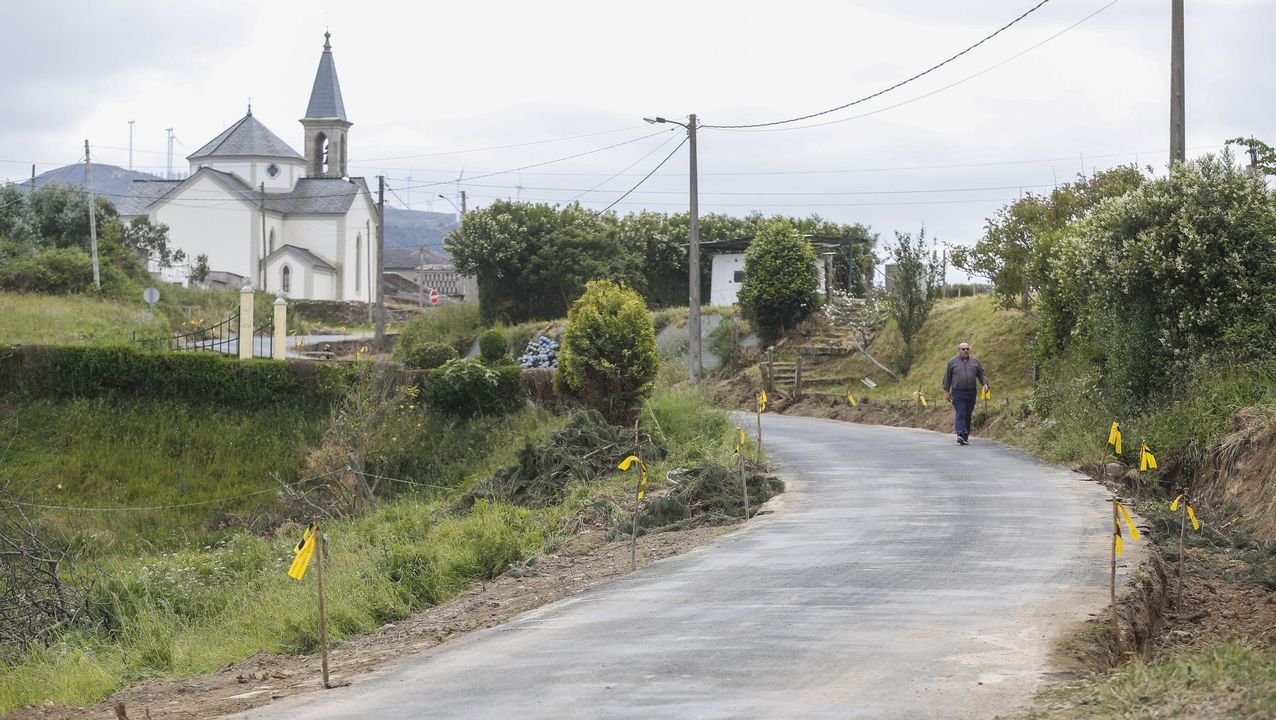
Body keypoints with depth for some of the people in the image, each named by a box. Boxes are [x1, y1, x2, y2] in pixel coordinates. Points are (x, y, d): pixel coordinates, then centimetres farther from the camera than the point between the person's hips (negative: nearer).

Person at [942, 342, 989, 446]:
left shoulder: (975, 362, 11)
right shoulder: (952, 362, 4)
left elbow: (981, 375, 15)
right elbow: (947, 377, 7)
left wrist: (985, 384, -3)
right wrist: (946, 391, 3)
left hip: (971, 393, 3)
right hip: (957, 393, -3)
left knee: (968, 415, 6)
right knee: (960, 414, -13)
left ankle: (966, 436, 13)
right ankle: (961, 435, -23)